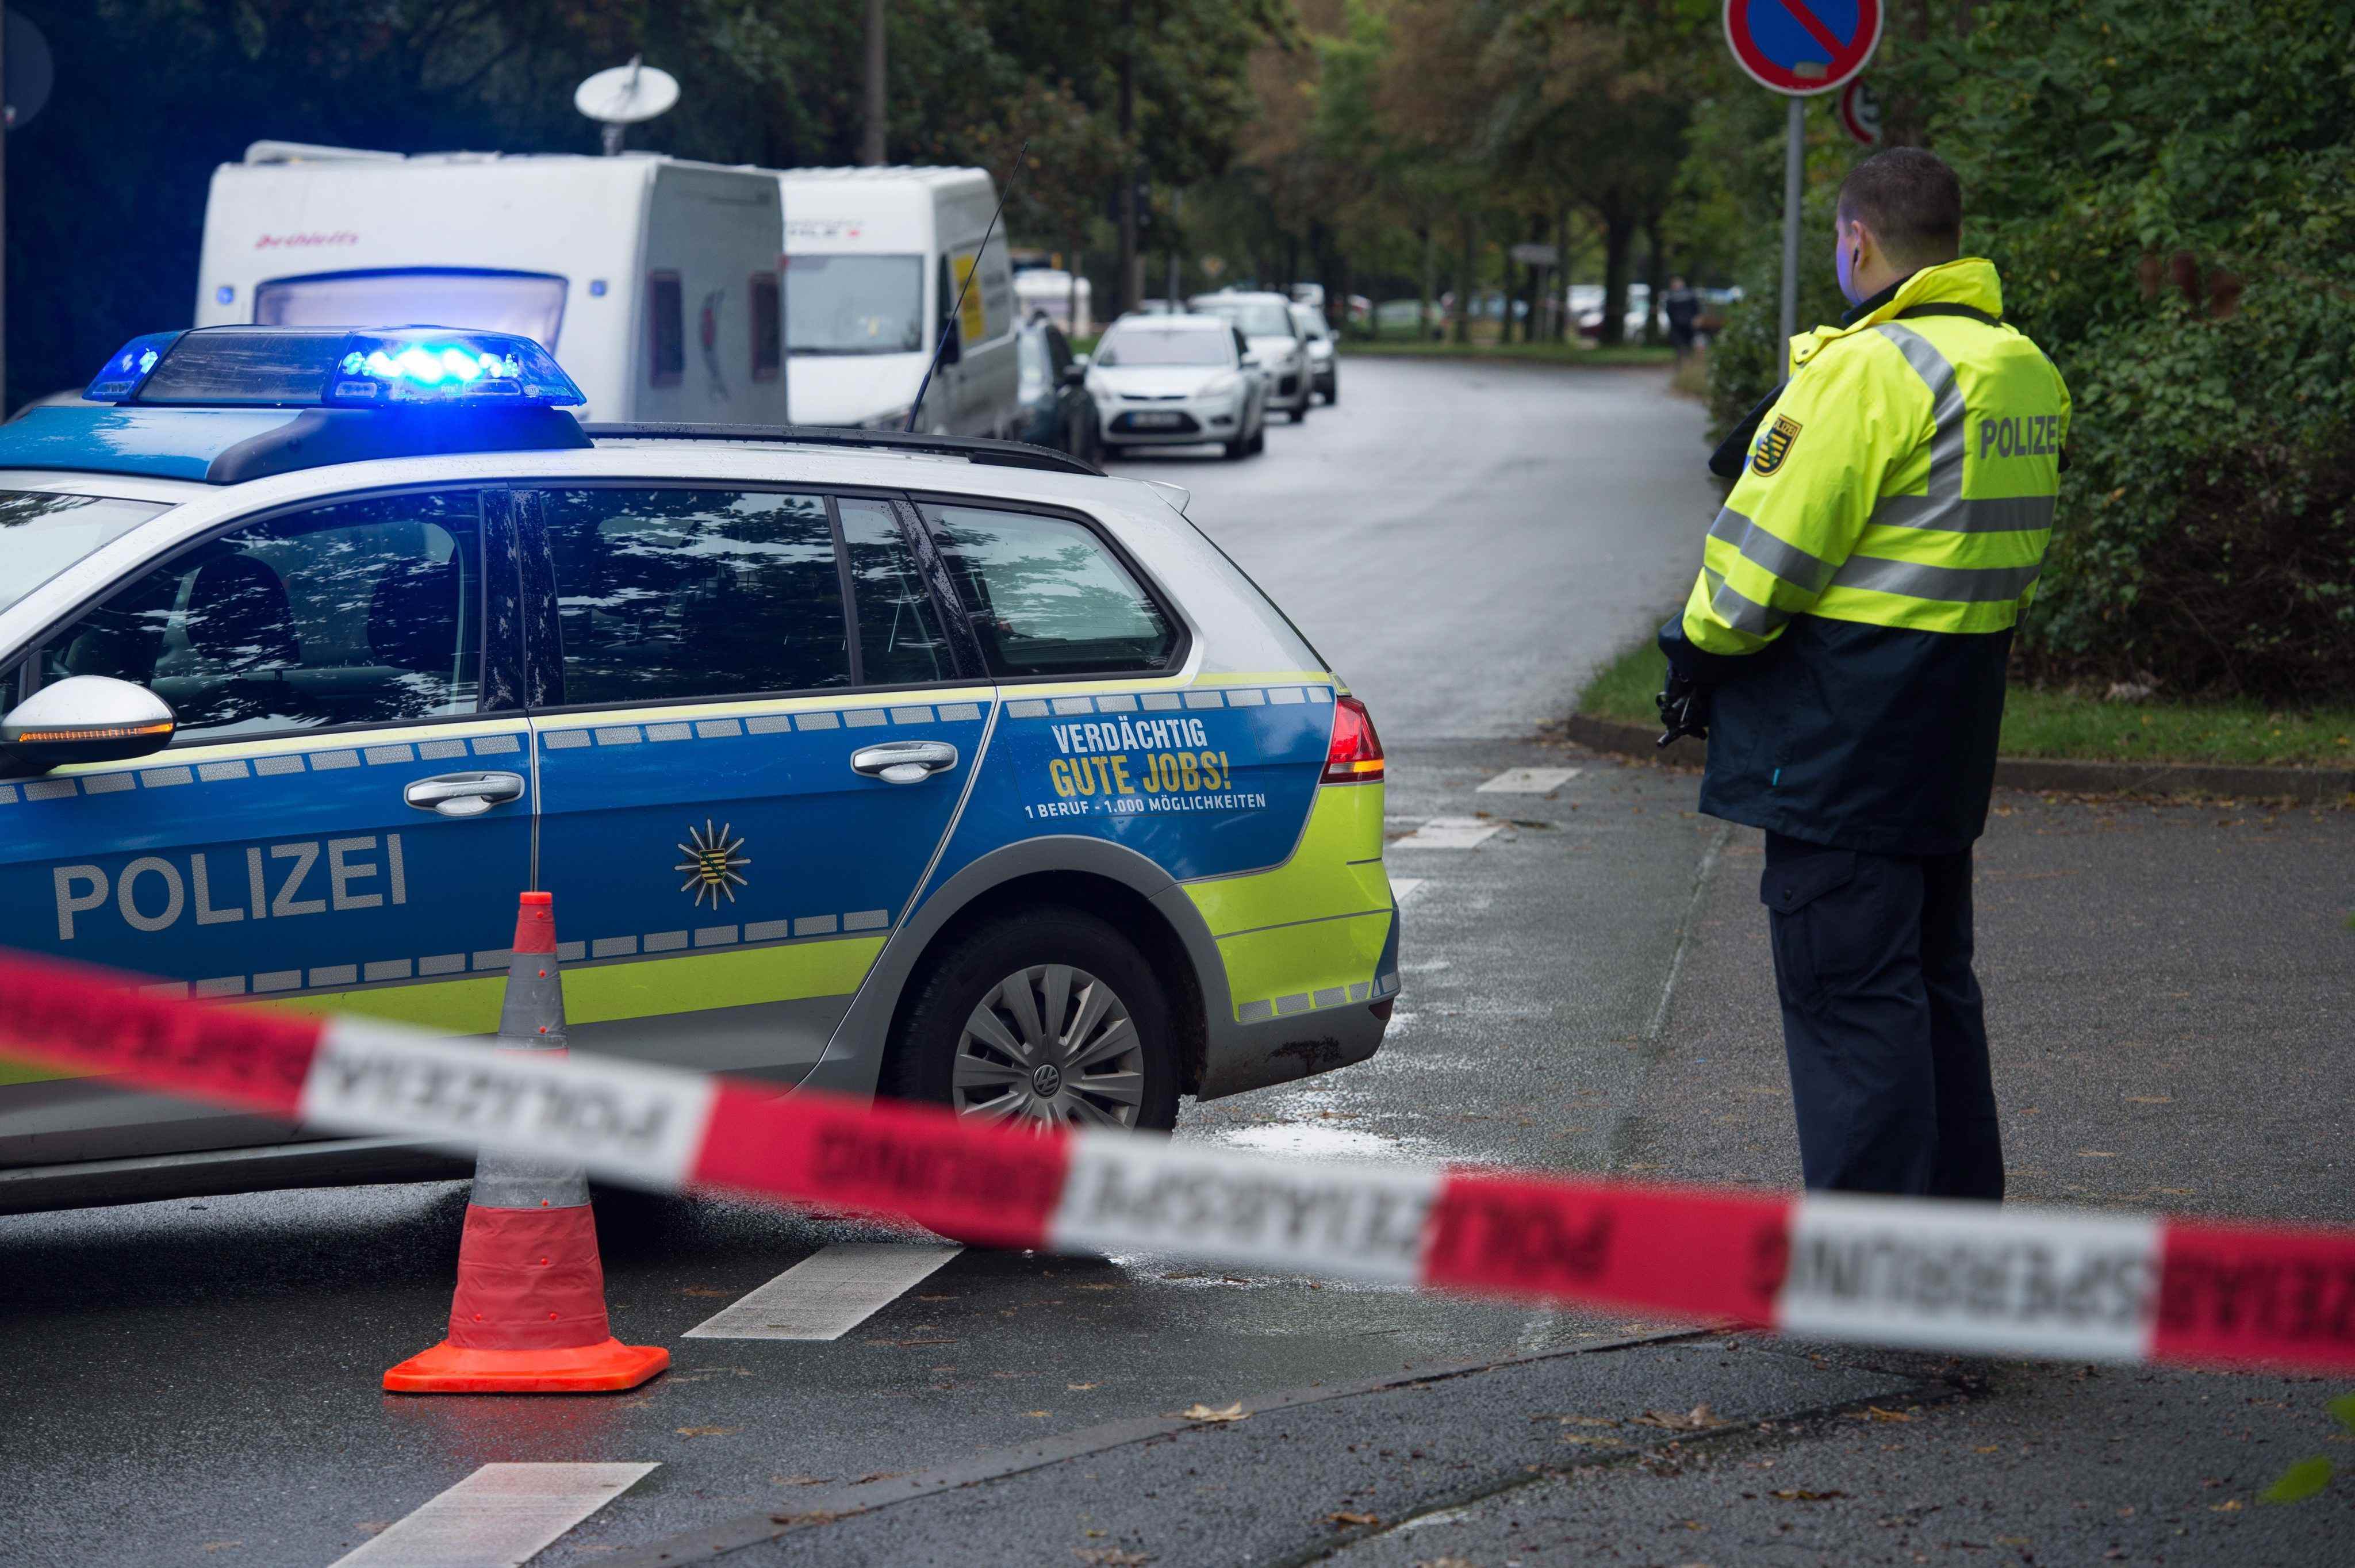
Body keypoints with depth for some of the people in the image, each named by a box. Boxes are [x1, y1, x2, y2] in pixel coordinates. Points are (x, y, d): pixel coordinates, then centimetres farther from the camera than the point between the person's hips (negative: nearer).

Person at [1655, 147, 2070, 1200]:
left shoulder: (1876, 368, -18)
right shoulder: (2028, 374, 11)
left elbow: (1772, 549, -15)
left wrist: (1701, 648, 0)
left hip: (1844, 733, -9)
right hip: (1952, 736, 9)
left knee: (1847, 992, -5)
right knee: (1933, 978, 18)